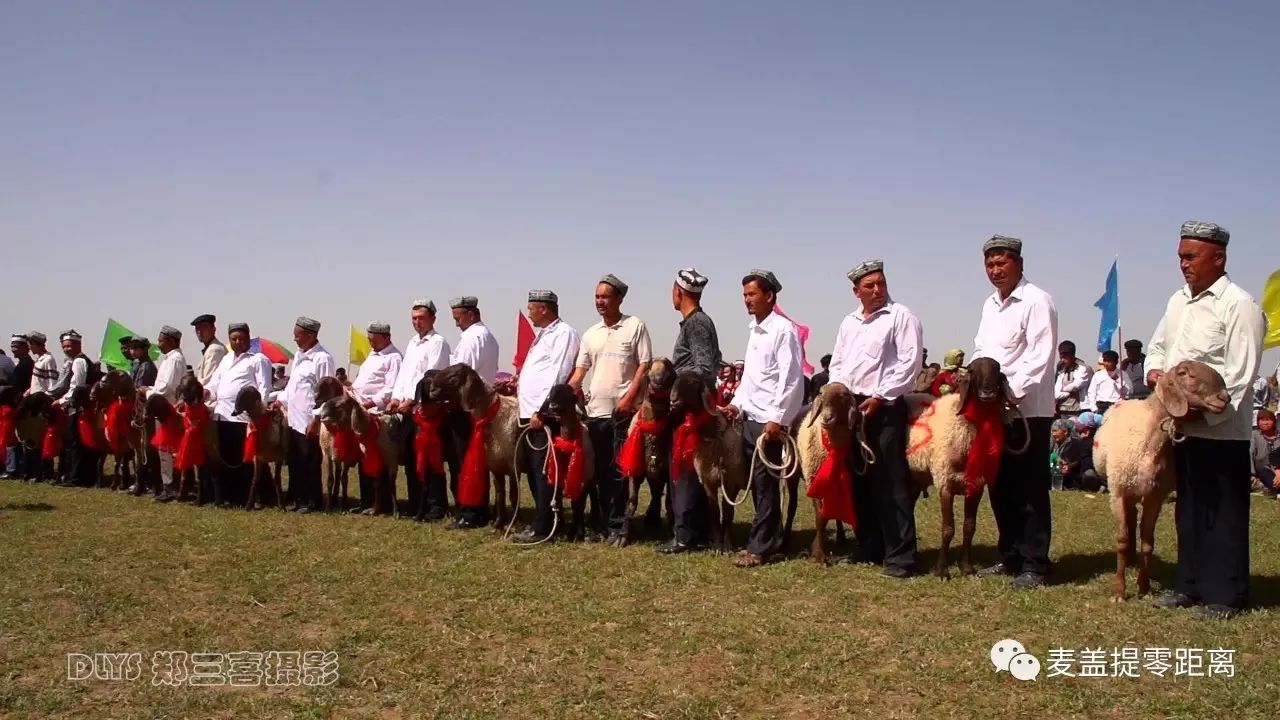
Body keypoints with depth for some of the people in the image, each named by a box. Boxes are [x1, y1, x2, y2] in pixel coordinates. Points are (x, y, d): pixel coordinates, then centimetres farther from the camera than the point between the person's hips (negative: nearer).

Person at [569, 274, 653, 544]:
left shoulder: (635, 326, -1)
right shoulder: (590, 334, 13)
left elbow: (644, 366, -5)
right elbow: (579, 371, 13)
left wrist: (629, 398, -14)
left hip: (623, 411, -5)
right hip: (595, 410, 5)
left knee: (618, 470, -2)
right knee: (598, 470, 9)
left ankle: (616, 526, 4)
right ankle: (599, 524, 18)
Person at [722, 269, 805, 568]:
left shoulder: (783, 329, -10)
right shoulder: (753, 329, 15)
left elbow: (792, 379, -15)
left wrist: (777, 419, -18)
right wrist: (737, 404, 11)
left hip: (769, 420, -8)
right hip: (749, 419, 8)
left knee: (765, 485, -2)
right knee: (756, 484, 11)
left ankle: (759, 547, 3)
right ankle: (771, 539, 20)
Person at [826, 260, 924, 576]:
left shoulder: (901, 317, -3)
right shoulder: (849, 322, 18)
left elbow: (910, 362, -10)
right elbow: (837, 362, 23)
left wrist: (880, 397, -14)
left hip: (885, 407, -7)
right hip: (848, 406, 7)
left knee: (890, 483, -7)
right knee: (859, 481, 9)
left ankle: (900, 555, -4)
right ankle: (869, 549, 19)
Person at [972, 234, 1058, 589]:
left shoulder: (1037, 301, -8)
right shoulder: (990, 304, 17)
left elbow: (1041, 357, -16)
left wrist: (1012, 392, -21)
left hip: (1027, 409, -8)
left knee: (1031, 491, -2)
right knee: (1001, 487, 12)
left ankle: (1034, 565, 4)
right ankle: (1010, 557, 22)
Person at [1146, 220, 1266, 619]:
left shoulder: (1238, 304, -12)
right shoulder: (1178, 301, 14)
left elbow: (1240, 372, -17)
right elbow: (1158, 345, 24)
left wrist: (1206, 411, -19)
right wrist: (1155, 369, 3)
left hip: (1220, 429, -8)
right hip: (1183, 426, 8)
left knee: (1224, 514, 0)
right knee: (1189, 509, 15)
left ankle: (1225, 595, 9)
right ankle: (1191, 585, 26)